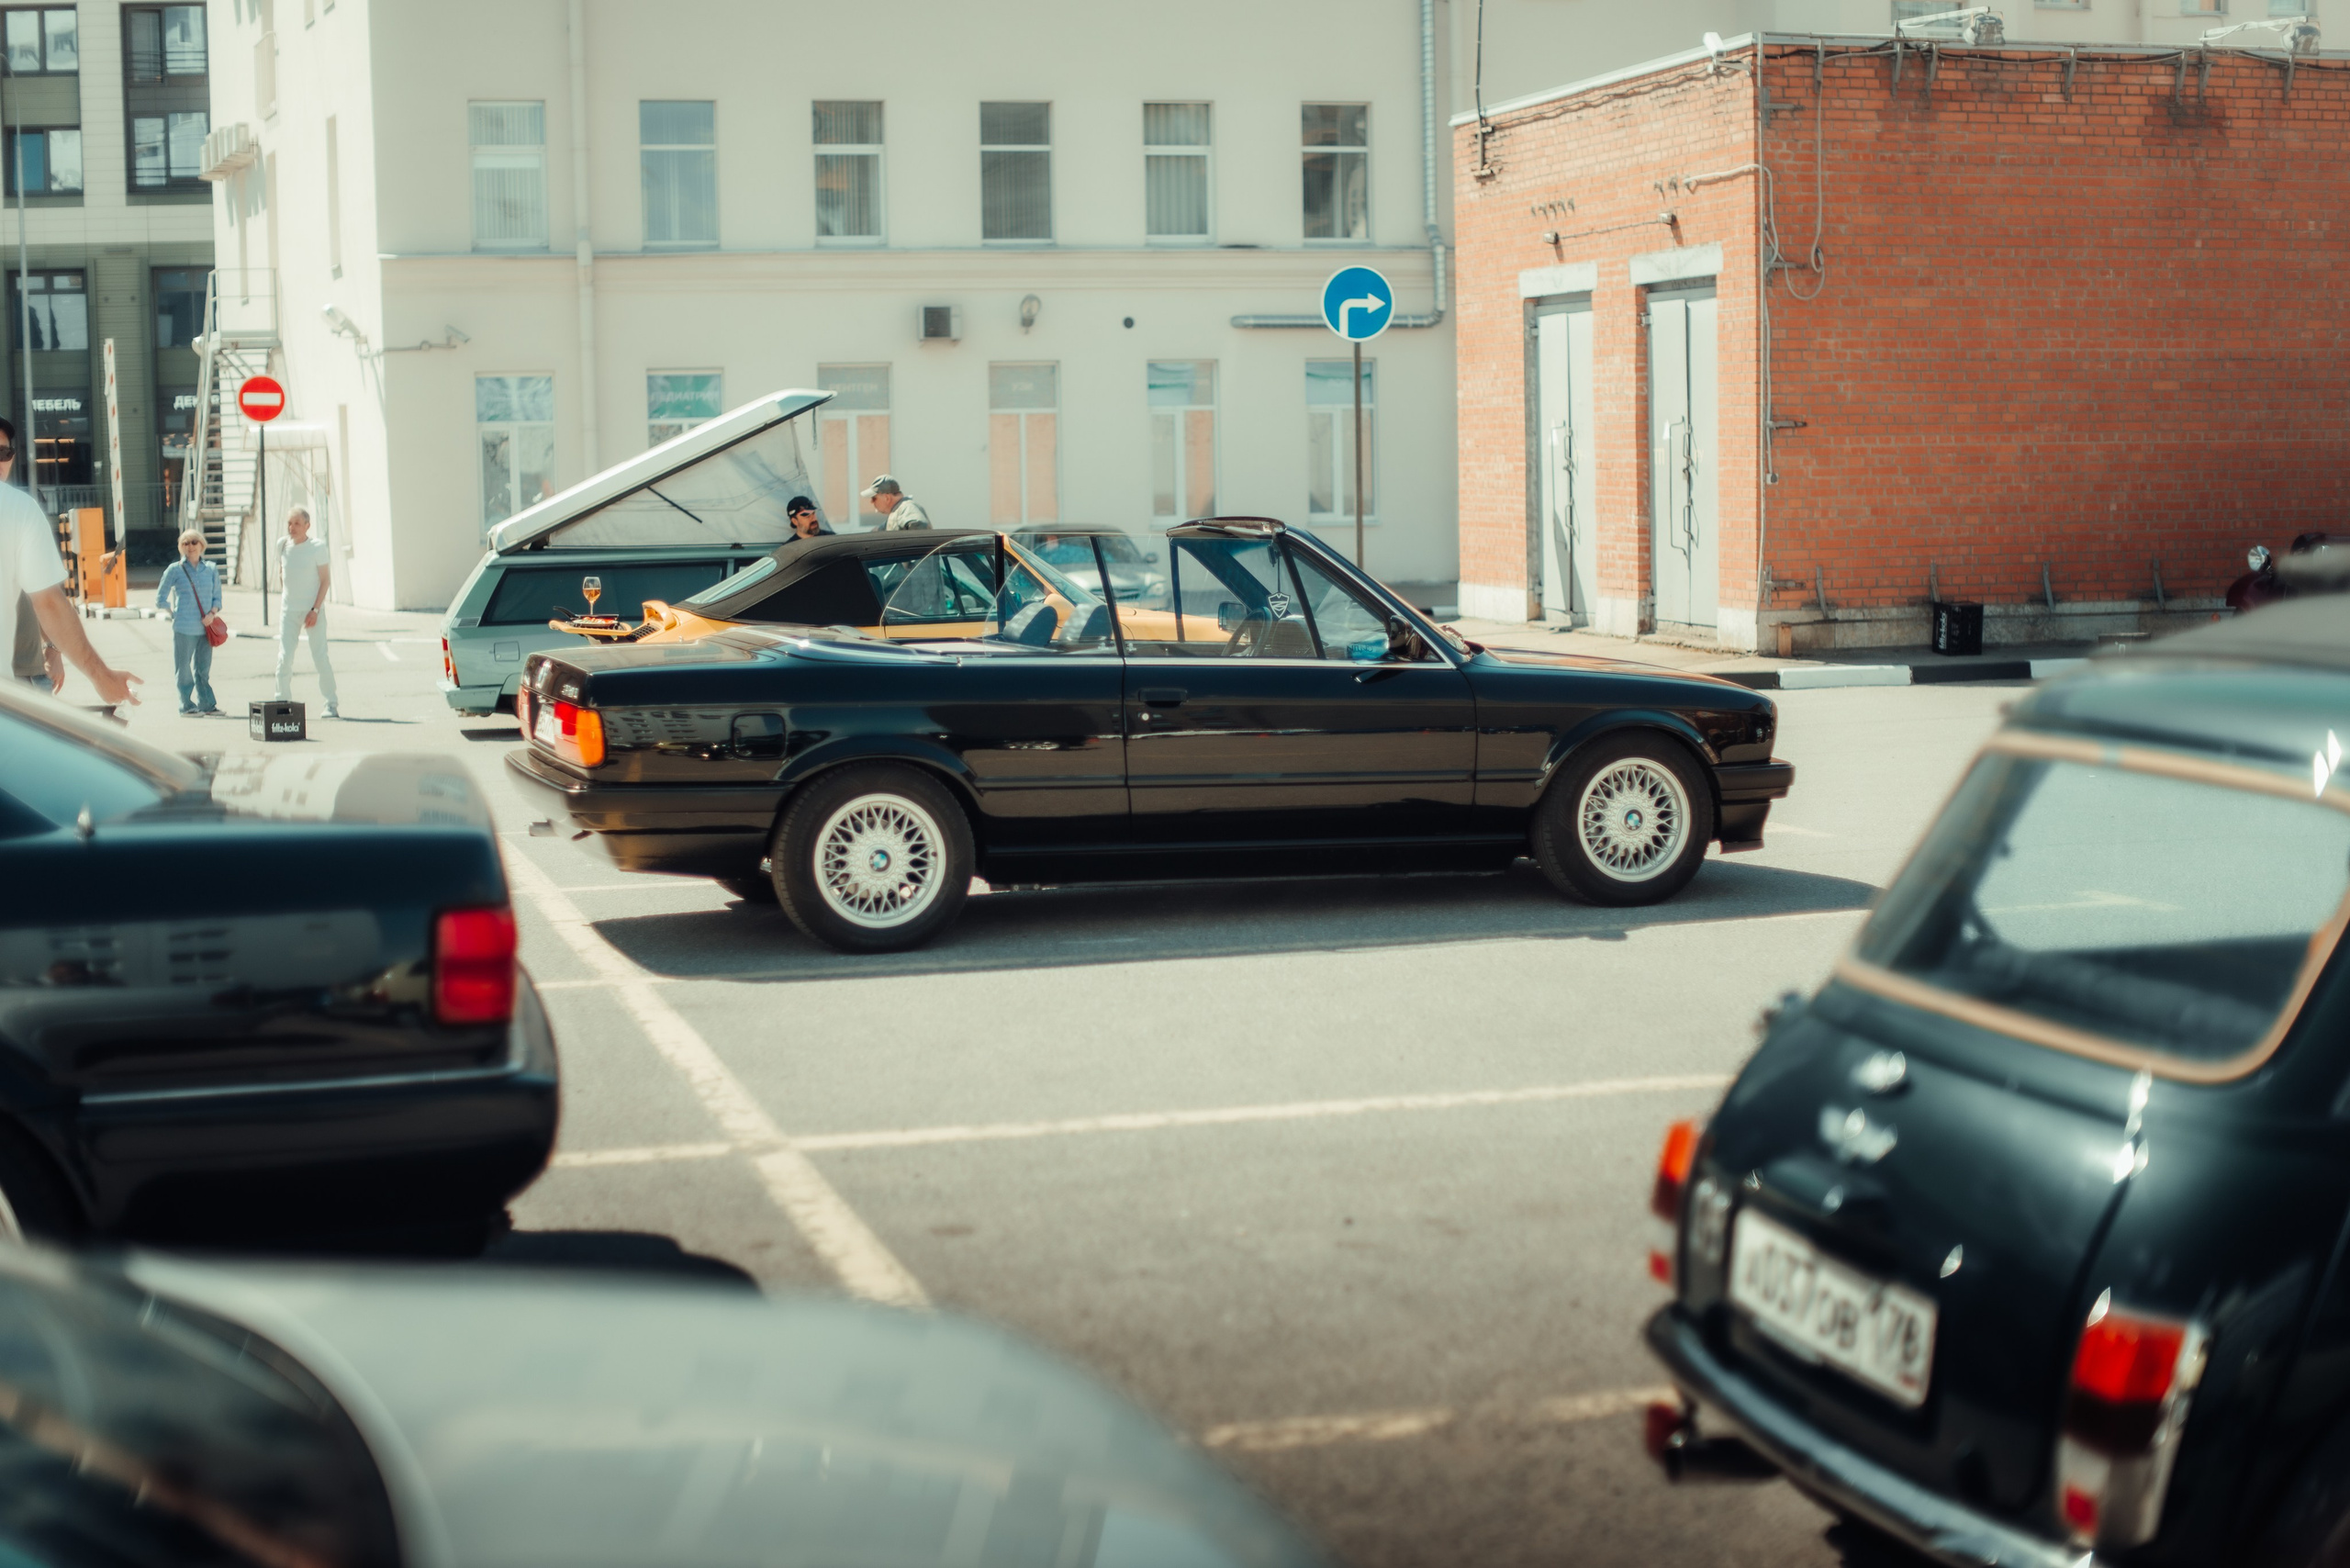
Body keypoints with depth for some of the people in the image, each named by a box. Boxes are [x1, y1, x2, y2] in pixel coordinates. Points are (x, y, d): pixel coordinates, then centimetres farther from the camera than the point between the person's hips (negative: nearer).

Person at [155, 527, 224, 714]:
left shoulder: (211, 569, 9)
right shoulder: (175, 570, 1)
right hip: (184, 628, -3)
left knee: (203, 668, 9)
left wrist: (212, 613, -6)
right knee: (183, 669, 2)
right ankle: (186, 705, 11)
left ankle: (206, 704, 16)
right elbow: (160, 600, 6)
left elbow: (217, 597, 12)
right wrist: (175, 612, -2)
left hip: (205, 627, 3)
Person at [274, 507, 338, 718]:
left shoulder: (317, 547, -8)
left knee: (320, 658, -5)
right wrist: (290, 596, 9)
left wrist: (315, 610, -13)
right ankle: (283, 701, 6)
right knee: (284, 657, -2)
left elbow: (324, 580, -7)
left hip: (313, 610, -4)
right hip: (289, 610, 4)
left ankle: (330, 705, 3)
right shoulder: (282, 545, 3)